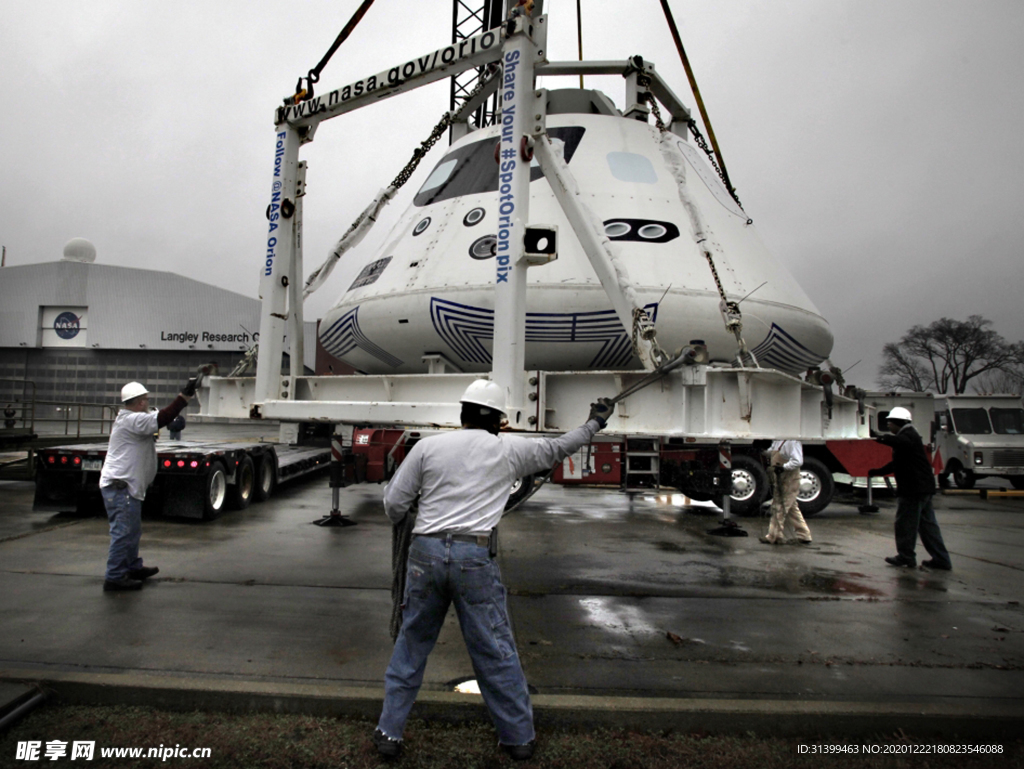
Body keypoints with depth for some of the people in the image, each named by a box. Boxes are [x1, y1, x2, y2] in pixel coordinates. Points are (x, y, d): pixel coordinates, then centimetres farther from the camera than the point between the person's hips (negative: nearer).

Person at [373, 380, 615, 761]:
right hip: (475, 558, -1)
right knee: (496, 651, 12)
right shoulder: (509, 449, 4)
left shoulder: (428, 446, 4)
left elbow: (395, 504, 3)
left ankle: (389, 732, 27)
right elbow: (558, 448, 18)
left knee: (411, 646, 17)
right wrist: (594, 423, 34)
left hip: (426, 552, 1)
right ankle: (519, 737, 26)